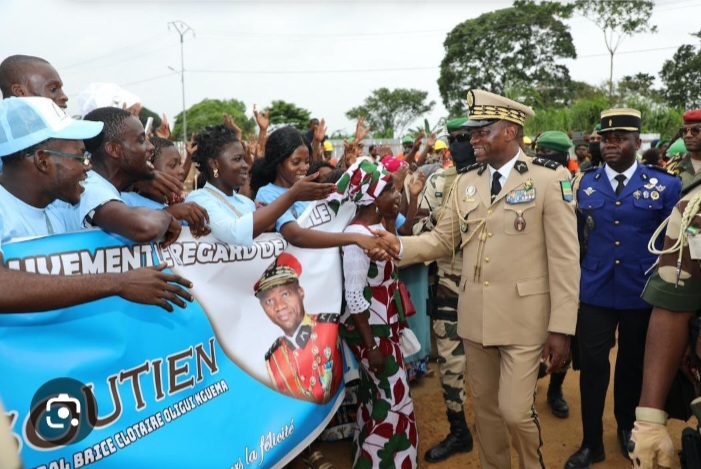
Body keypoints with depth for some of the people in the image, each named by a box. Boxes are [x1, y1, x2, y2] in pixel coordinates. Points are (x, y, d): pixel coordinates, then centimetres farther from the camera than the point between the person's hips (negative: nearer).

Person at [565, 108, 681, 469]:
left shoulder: (665, 185, -2)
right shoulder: (583, 184, 2)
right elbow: (574, 240, 5)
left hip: (643, 295, 0)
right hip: (594, 292, 0)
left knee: (633, 364, 17)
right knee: (593, 365, 5)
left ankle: (627, 428, 42)